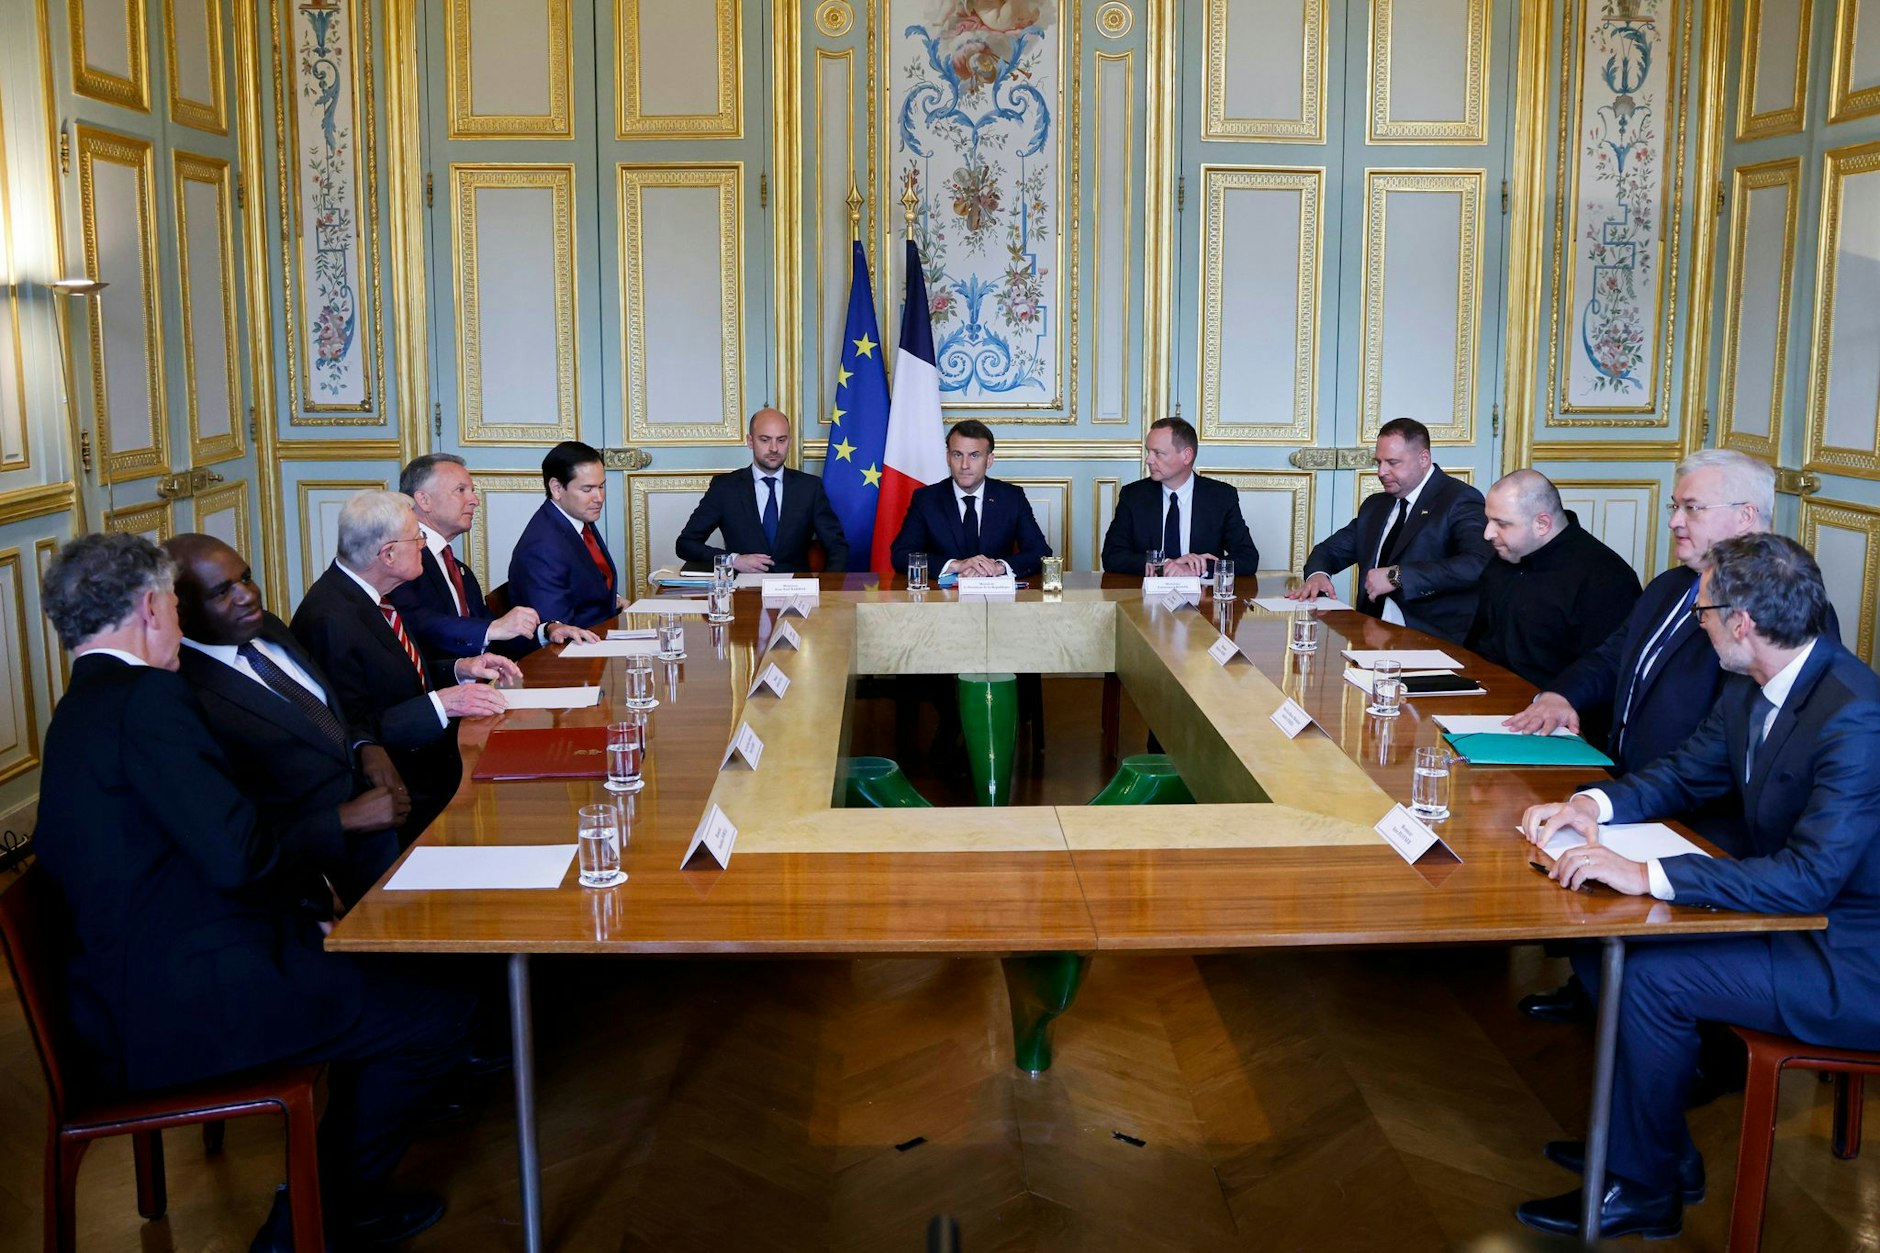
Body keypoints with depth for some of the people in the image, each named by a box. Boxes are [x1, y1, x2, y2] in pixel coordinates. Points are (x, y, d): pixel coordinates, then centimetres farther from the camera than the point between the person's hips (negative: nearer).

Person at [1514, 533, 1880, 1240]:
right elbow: (1685, 773, 13)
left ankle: (1645, 1189, 2)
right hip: (1783, 907, 9)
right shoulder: (1752, 690, 0)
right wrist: (1596, 804, -7)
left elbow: (1810, 877, -34)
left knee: (1653, 979, -19)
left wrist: (1647, 875, -37)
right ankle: (1650, 1136, 17)